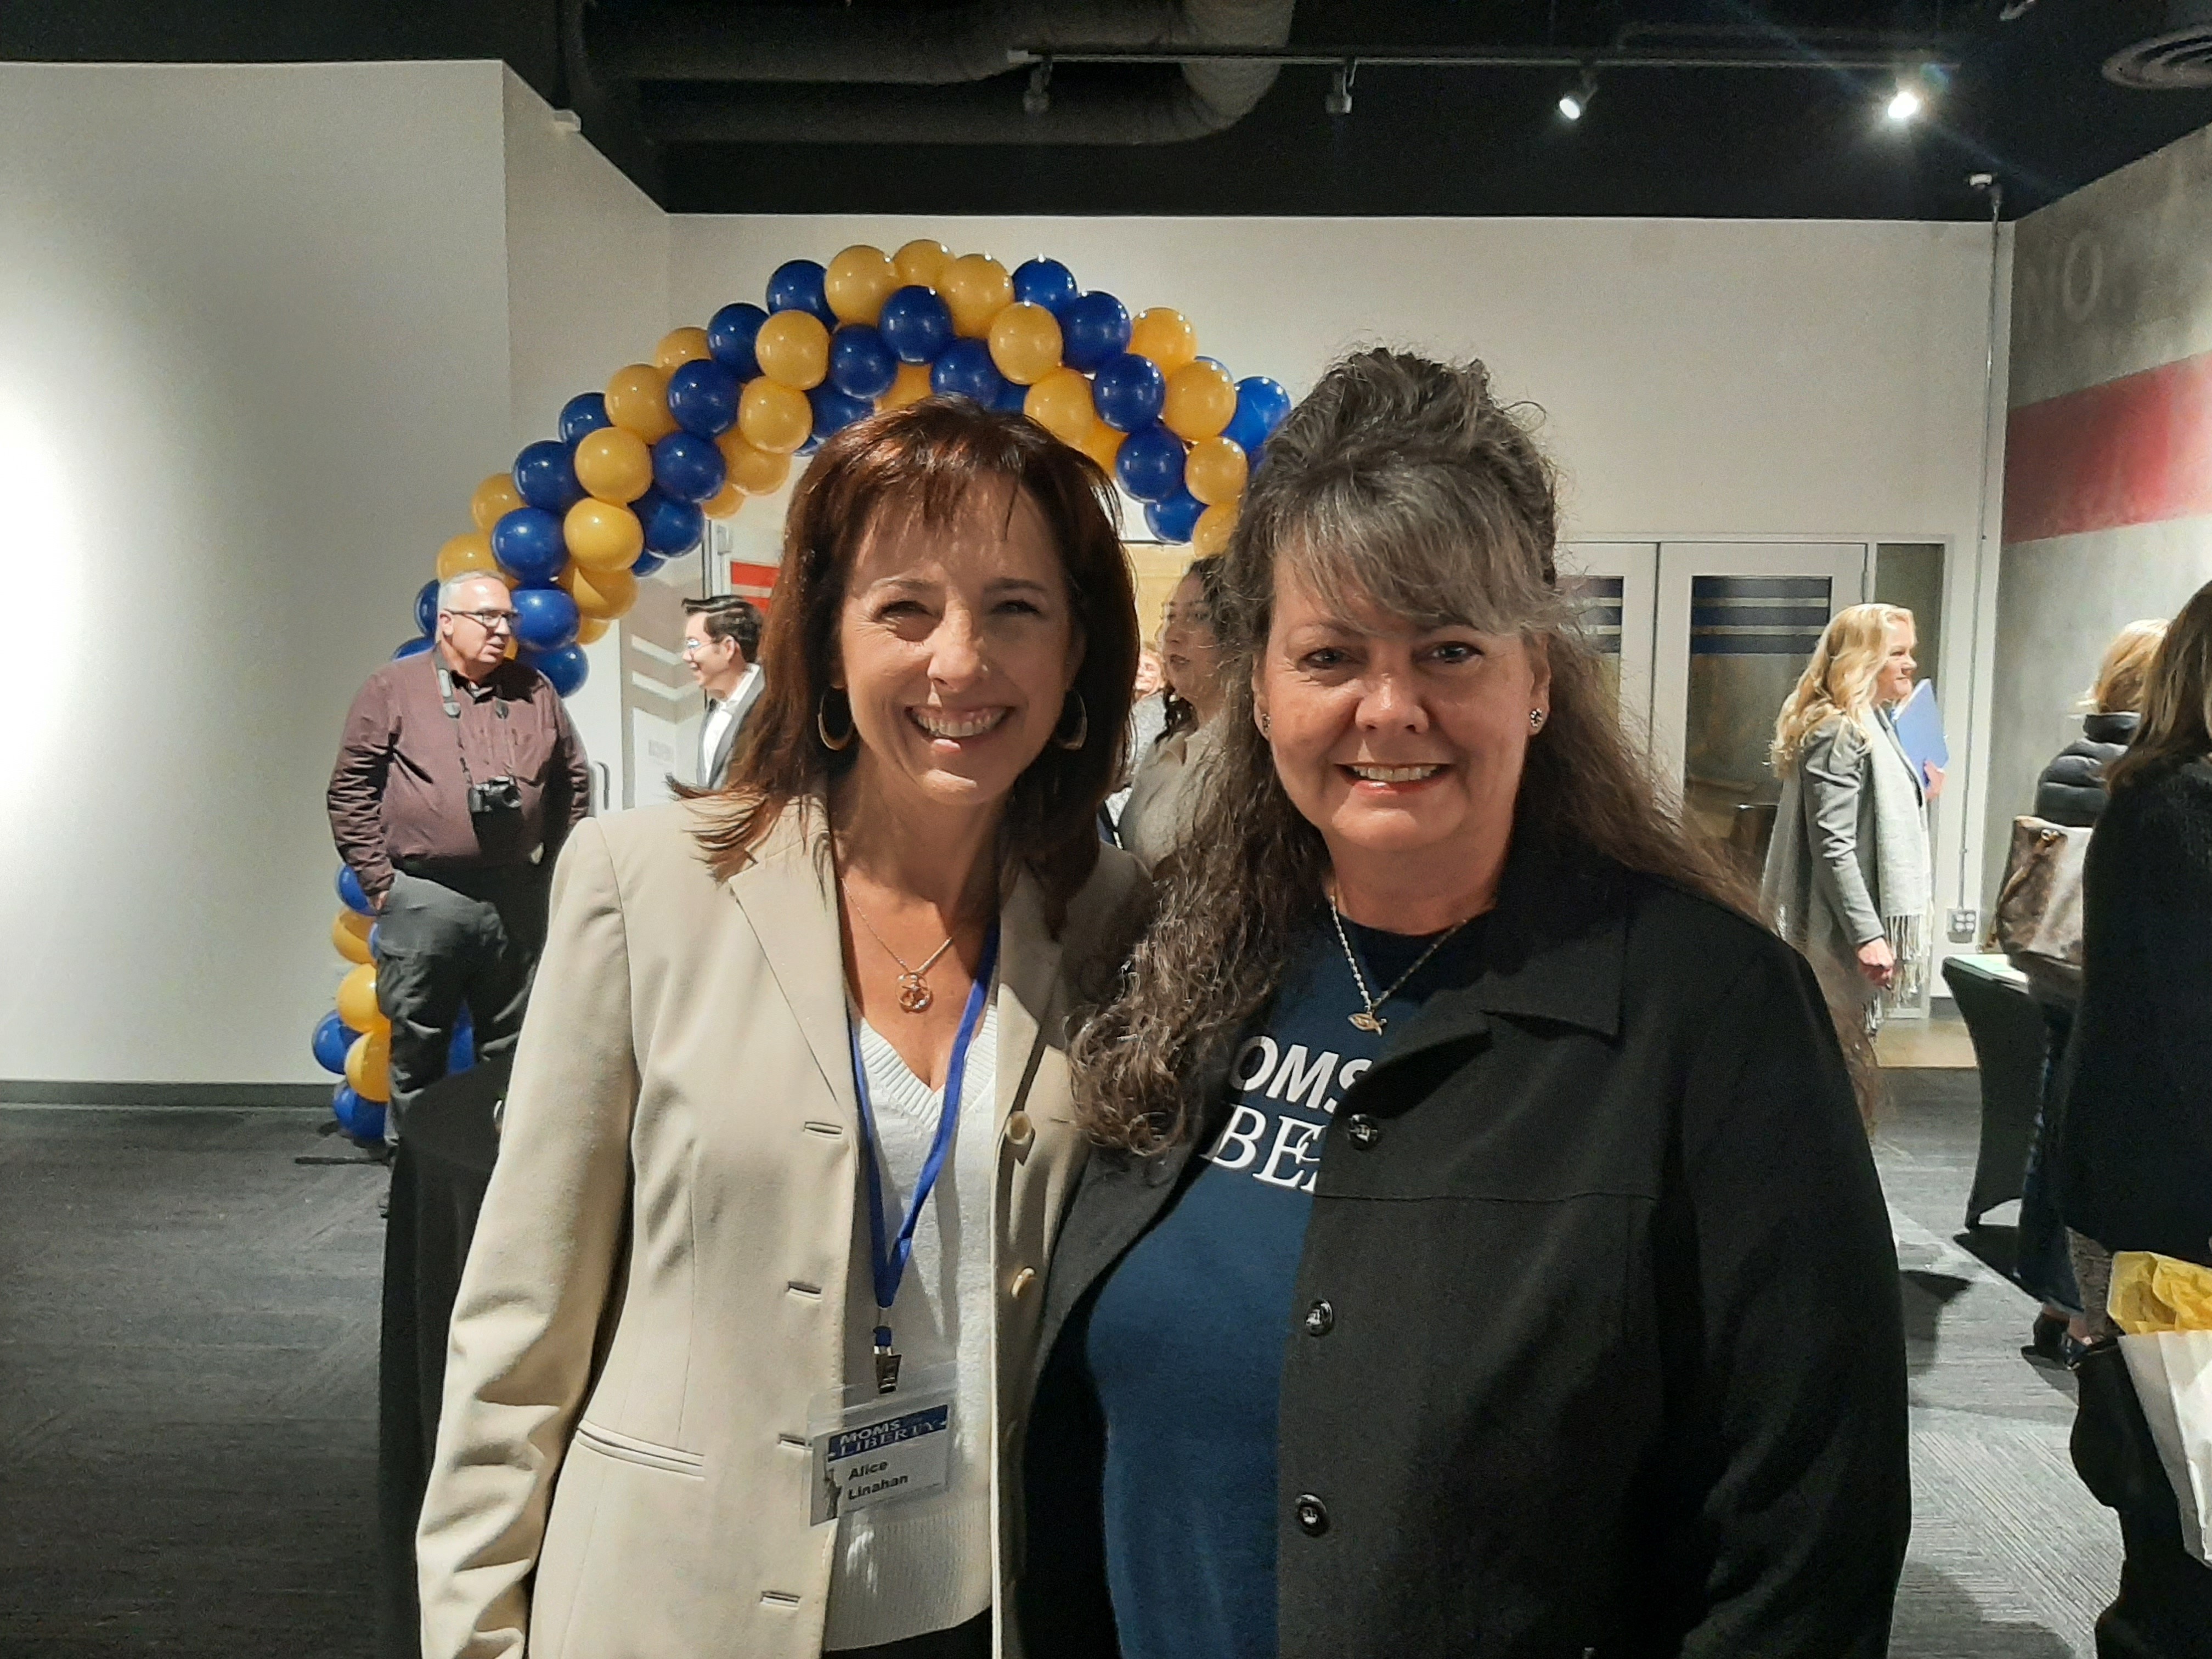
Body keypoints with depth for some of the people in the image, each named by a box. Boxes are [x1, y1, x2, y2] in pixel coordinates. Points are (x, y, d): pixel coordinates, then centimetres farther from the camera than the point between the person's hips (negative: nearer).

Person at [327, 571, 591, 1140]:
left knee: (513, 1051, 10)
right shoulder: (394, 688, 1)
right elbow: (351, 790, -1)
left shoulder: (534, 691, 11)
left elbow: (573, 780, 16)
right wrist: (380, 880, -6)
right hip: (424, 900, -3)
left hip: (517, 902, 3)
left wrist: (552, 865, 10)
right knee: (416, 1049, 5)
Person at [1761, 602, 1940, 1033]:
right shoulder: (1839, 733, -16)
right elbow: (1833, 848, -22)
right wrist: (1868, 935, -24)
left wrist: (1921, 794, 12)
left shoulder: (1875, 724, 14)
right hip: (1841, 935, -10)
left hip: (1860, 927, 10)